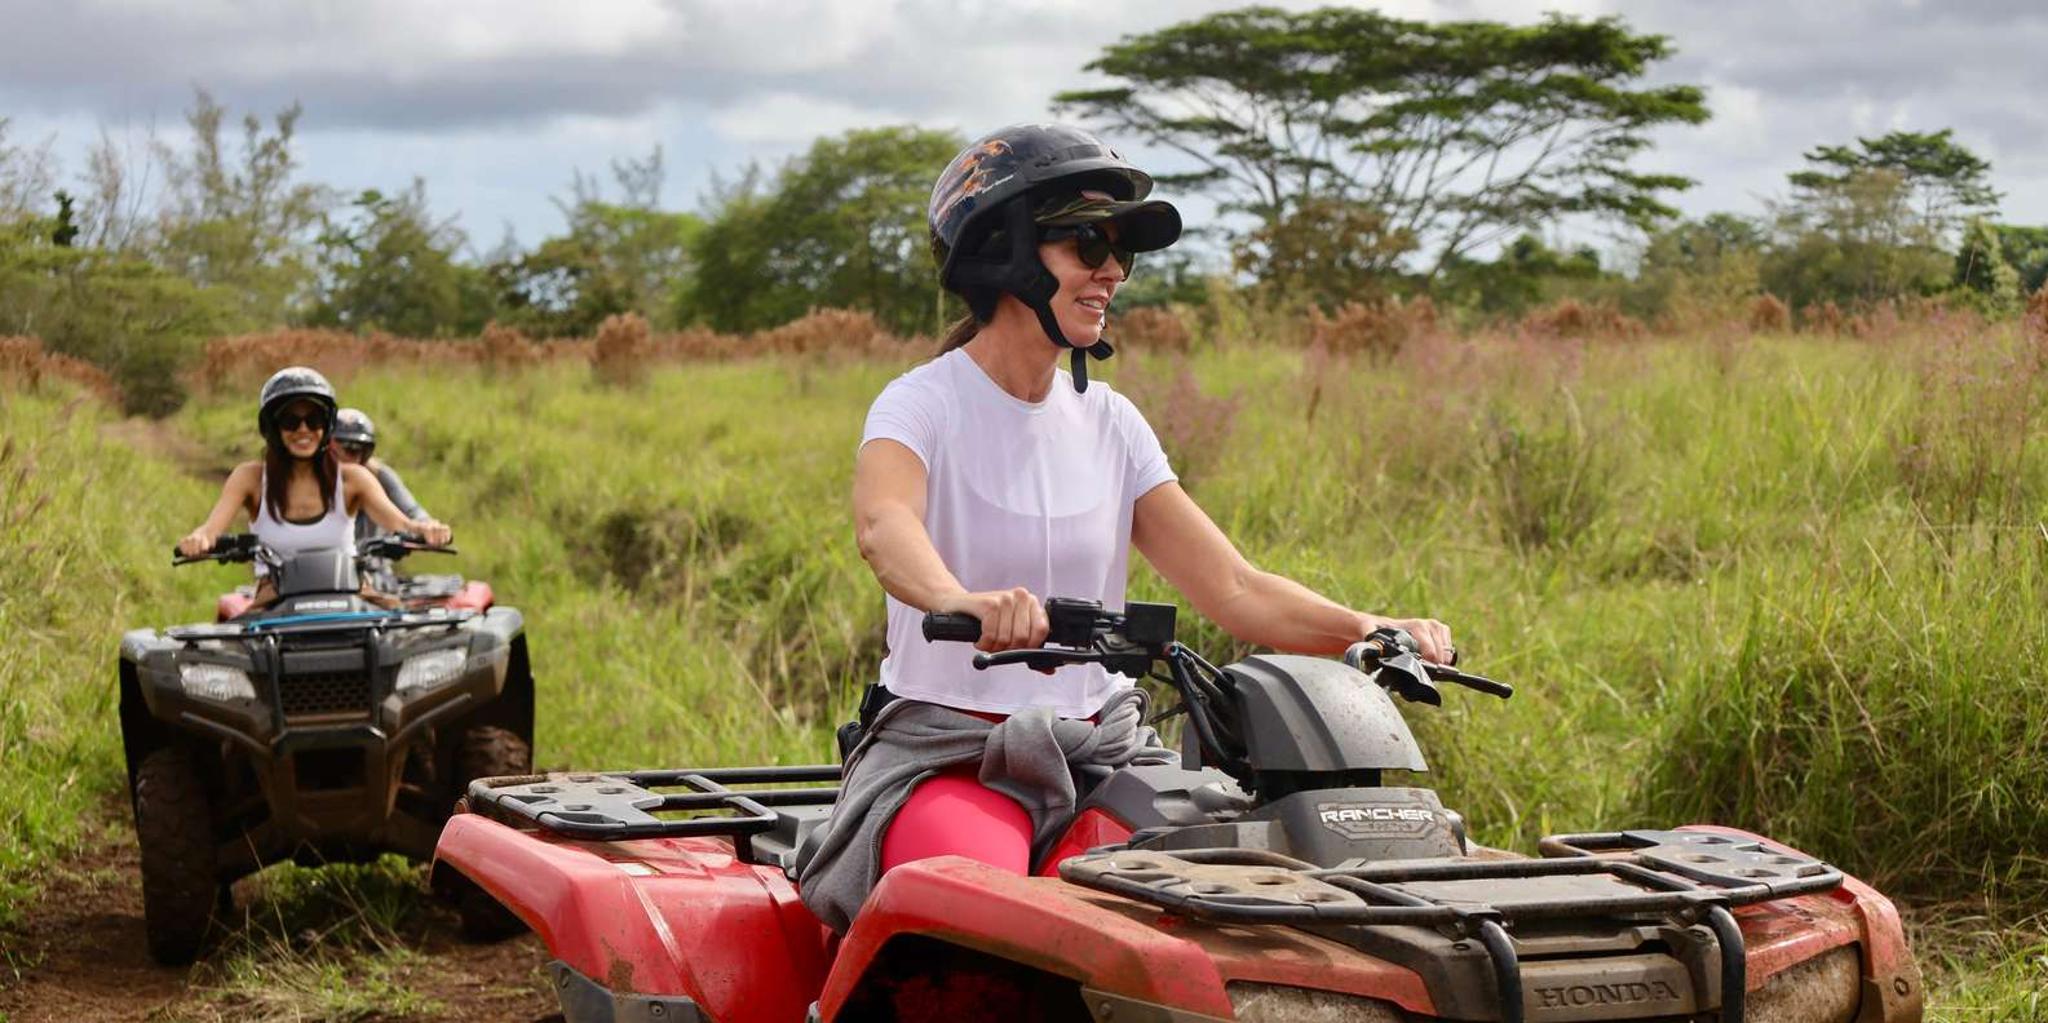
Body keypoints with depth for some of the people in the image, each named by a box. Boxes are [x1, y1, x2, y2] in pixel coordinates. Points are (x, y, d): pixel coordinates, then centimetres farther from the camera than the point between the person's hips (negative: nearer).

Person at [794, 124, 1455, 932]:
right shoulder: (925, 404, -5)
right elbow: (882, 523, -29)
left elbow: (1232, 588, 8)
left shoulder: (1109, 423, 12)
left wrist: (1373, 630, -10)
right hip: (946, 754, -5)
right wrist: (960, 600, -51)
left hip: (1101, 750, 5)